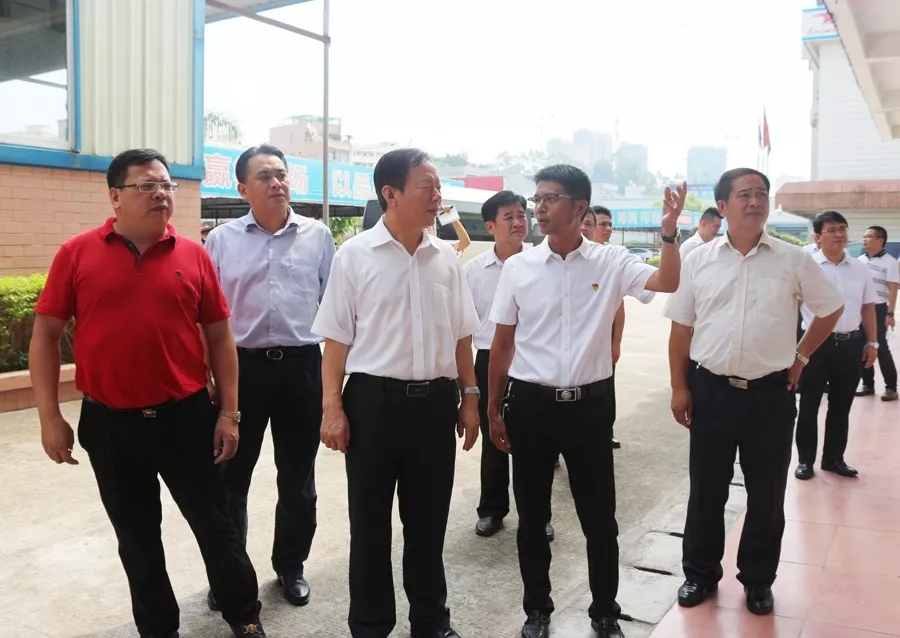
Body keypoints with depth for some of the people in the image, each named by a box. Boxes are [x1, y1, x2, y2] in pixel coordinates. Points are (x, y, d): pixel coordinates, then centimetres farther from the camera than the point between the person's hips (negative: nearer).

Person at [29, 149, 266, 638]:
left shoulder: (193, 255, -1)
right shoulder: (77, 254, -3)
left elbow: (219, 335, 3)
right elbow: (46, 334, 0)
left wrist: (228, 412, 1)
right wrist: (50, 417, -3)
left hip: (186, 416, 0)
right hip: (109, 422, 0)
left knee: (215, 524, 10)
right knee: (136, 535, 15)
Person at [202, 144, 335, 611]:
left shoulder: (318, 236, 3)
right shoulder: (221, 240, 3)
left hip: (301, 365, 1)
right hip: (241, 366, 0)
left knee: (297, 478, 13)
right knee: (231, 477, 10)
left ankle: (290, 566, 33)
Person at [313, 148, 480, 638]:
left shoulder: (446, 258, 5)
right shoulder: (355, 255, -5)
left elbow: (460, 335, 12)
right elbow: (337, 338, -5)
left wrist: (469, 396, 9)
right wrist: (332, 407, -9)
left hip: (436, 400, 3)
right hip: (374, 399, -3)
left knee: (428, 518, 16)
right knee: (370, 521, 10)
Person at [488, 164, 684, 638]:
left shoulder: (611, 262, -2)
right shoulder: (518, 267, 0)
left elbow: (668, 283, -17)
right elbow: (503, 343, 5)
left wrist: (668, 232, -29)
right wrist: (494, 409, 6)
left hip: (589, 404, -1)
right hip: (530, 404, 1)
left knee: (599, 517, 9)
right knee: (532, 517, 13)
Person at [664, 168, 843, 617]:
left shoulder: (792, 260, -2)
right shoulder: (698, 260, -1)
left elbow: (831, 309, 12)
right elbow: (681, 328, 3)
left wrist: (801, 356, 9)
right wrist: (679, 388, 1)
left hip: (771, 394, 0)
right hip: (711, 391, 0)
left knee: (766, 494, 12)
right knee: (706, 490, 12)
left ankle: (758, 580, 31)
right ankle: (700, 573, 30)